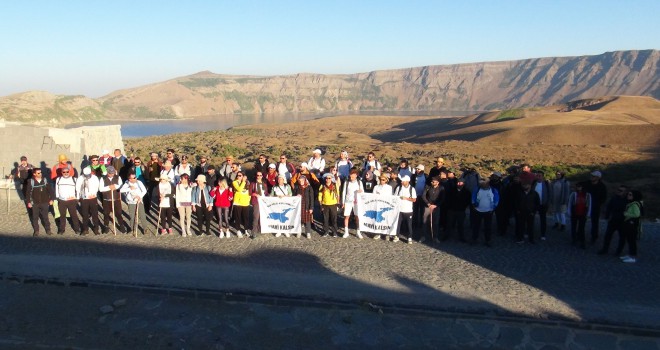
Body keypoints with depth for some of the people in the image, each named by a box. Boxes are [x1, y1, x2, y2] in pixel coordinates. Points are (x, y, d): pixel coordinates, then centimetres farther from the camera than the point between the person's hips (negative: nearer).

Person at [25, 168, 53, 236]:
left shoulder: (45, 180, -2)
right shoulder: (31, 181, -7)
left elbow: (50, 190, 4)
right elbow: (28, 192, -3)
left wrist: (51, 199, 2)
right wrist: (28, 202, -5)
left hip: (44, 202, 0)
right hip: (35, 203, 0)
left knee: (45, 217, 8)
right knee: (35, 217, 10)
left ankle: (48, 230, 18)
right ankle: (36, 231, 23)